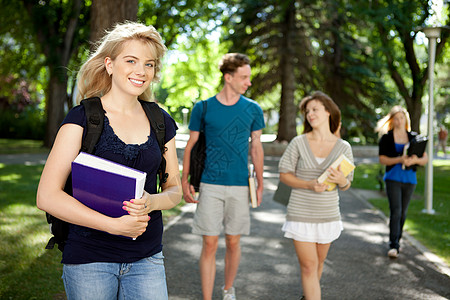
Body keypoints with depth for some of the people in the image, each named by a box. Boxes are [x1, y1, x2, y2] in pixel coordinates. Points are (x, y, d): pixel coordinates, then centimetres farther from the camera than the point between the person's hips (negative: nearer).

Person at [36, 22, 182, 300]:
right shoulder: (82, 118, -6)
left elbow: (175, 189, 12)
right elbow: (48, 196, -12)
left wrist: (153, 202, -12)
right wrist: (114, 224, -19)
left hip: (147, 259, 4)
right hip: (89, 259, -3)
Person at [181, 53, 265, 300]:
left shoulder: (253, 110, 4)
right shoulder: (203, 108, 0)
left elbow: (256, 149, 11)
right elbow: (190, 146, 6)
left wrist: (260, 185, 10)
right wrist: (184, 182, 1)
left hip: (239, 186, 2)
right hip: (210, 185, -1)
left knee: (233, 242, 10)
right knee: (210, 244, -1)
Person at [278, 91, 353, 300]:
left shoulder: (343, 147, -2)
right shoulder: (298, 143, -7)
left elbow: (346, 185, 4)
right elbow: (284, 174, -3)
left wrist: (340, 180, -20)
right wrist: (309, 185, -19)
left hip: (328, 215, 3)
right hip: (301, 215, -2)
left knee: (318, 262, 18)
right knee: (308, 266, -4)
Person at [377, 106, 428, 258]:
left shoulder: (413, 137, 7)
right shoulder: (386, 138, 0)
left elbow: (425, 158, 5)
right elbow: (382, 159, -6)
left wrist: (415, 160, -18)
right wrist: (399, 160, -21)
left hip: (409, 179, 3)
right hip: (393, 178, -3)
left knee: (403, 213, 11)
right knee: (395, 211, -13)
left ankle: (397, 241, 27)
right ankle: (394, 246, -12)